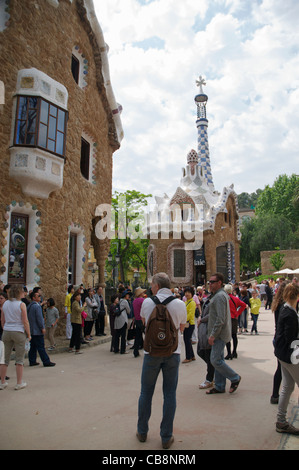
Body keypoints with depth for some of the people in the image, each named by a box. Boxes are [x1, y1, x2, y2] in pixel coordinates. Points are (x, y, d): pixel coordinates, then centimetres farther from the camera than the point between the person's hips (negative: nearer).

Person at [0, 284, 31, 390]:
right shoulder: (21, 304, -11)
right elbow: (25, 322, -11)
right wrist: (29, 334, -2)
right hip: (19, 332, -5)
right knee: (19, 359, 5)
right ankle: (19, 383, 12)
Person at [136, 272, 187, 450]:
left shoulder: (147, 302, -6)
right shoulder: (180, 304, -6)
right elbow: (182, 328, 9)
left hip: (152, 352, 0)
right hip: (173, 352, 1)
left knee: (146, 392, 14)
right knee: (170, 394, 10)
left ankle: (142, 431, 29)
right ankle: (167, 437, 19)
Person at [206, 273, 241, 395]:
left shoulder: (220, 296, -19)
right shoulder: (220, 295, 15)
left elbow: (220, 319, -24)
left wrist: (213, 335, -21)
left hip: (219, 334, -10)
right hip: (219, 334, 10)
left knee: (215, 360, -6)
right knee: (218, 360, 14)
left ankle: (235, 378, 11)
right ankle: (219, 387, 22)